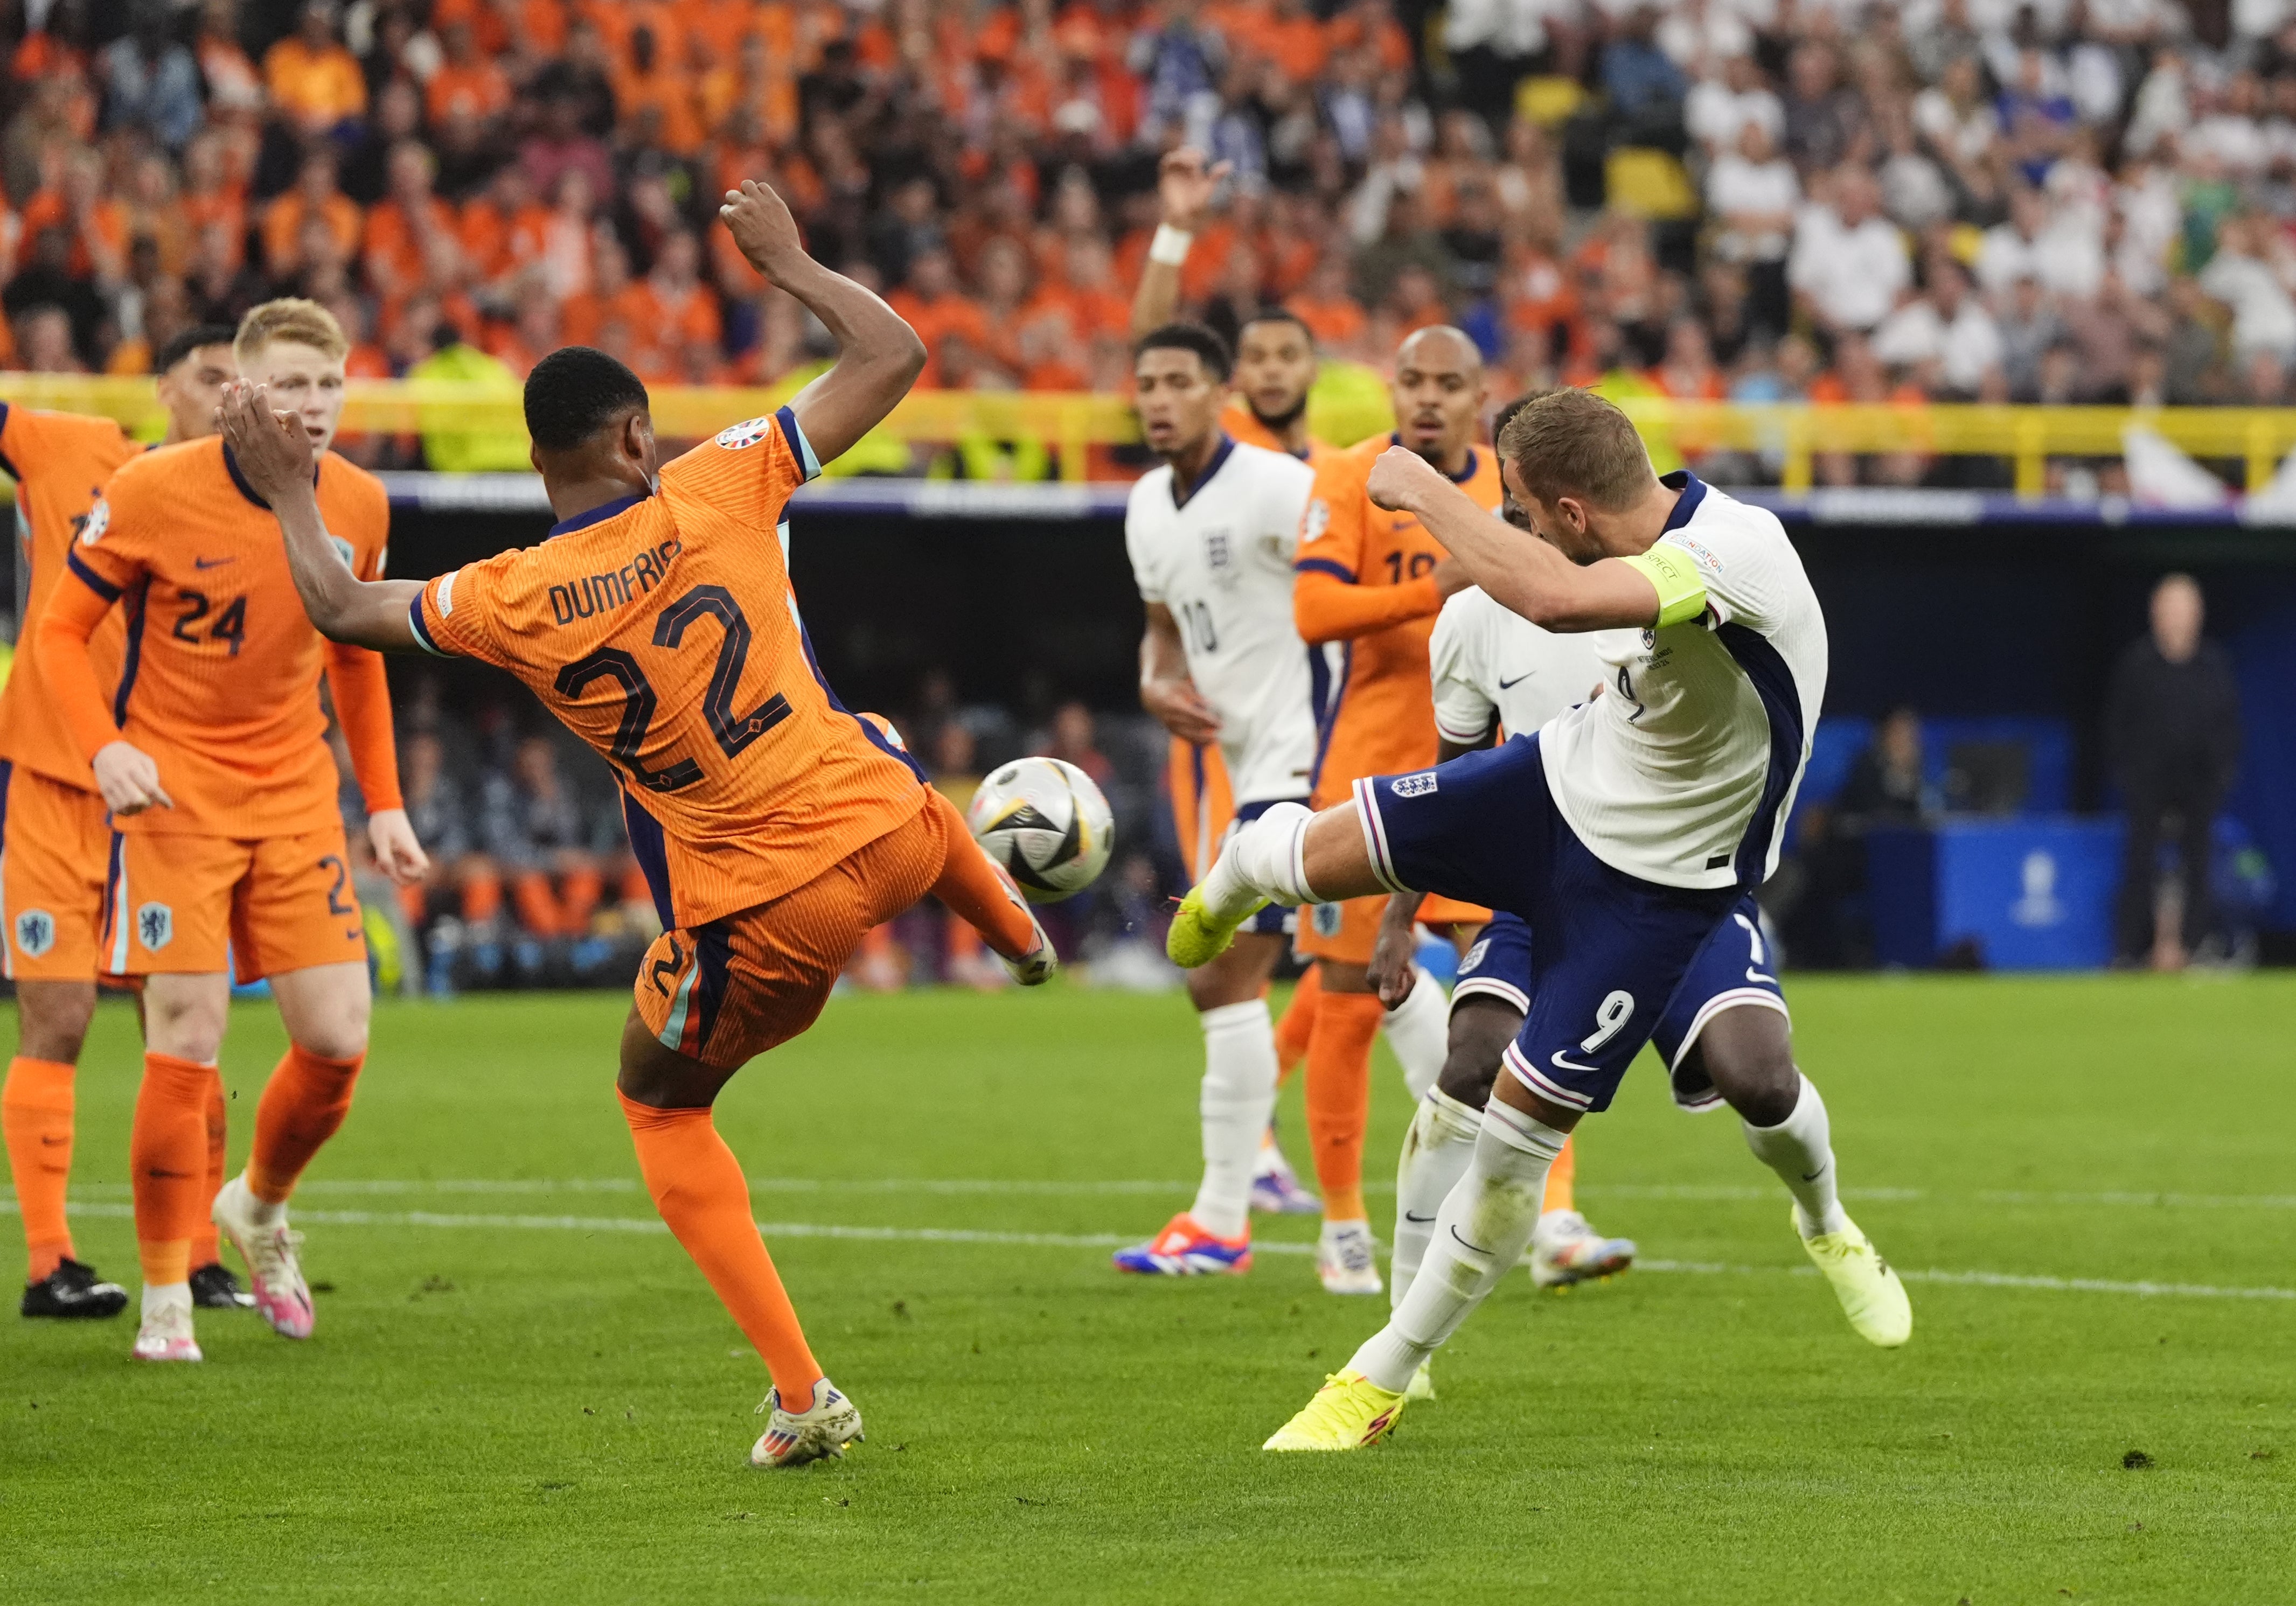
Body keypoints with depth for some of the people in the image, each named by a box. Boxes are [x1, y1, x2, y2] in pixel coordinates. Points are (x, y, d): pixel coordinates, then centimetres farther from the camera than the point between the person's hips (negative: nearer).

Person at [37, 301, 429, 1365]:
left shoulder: (359, 507, 0)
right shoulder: (154, 493, -14)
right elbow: (61, 630, -5)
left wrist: (383, 802, 12)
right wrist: (105, 749, -21)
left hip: (295, 798, 4)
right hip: (173, 795, -4)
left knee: (337, 1042, -2)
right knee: (186, 1044, -11)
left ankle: (258, 1207, 29)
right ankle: (165, 1298, 3)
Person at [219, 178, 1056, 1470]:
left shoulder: (511, 601, -8)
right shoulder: (714, 493, -8)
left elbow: (341, 606, 10)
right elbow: (892, 356, -1)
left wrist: (292, 491, 25)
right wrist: (787, 263, 13)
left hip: (758, 918, -2)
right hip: (888, 833, 2)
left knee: (663, 1111, 20)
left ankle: (802, 1397, 10)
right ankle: (1022, 935, 66)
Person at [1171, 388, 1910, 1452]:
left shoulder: (1737, 549, -36)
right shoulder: (1661, 538, -10)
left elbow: (1559, 598, -52)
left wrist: (1425, 490, -39)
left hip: (1656, 885, -7)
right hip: (1562, 778, 7)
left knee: (1517, 1129, -7)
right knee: (1302, 855, 0)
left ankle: (1383, 1382, 12)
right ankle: (1226, 893, 42)